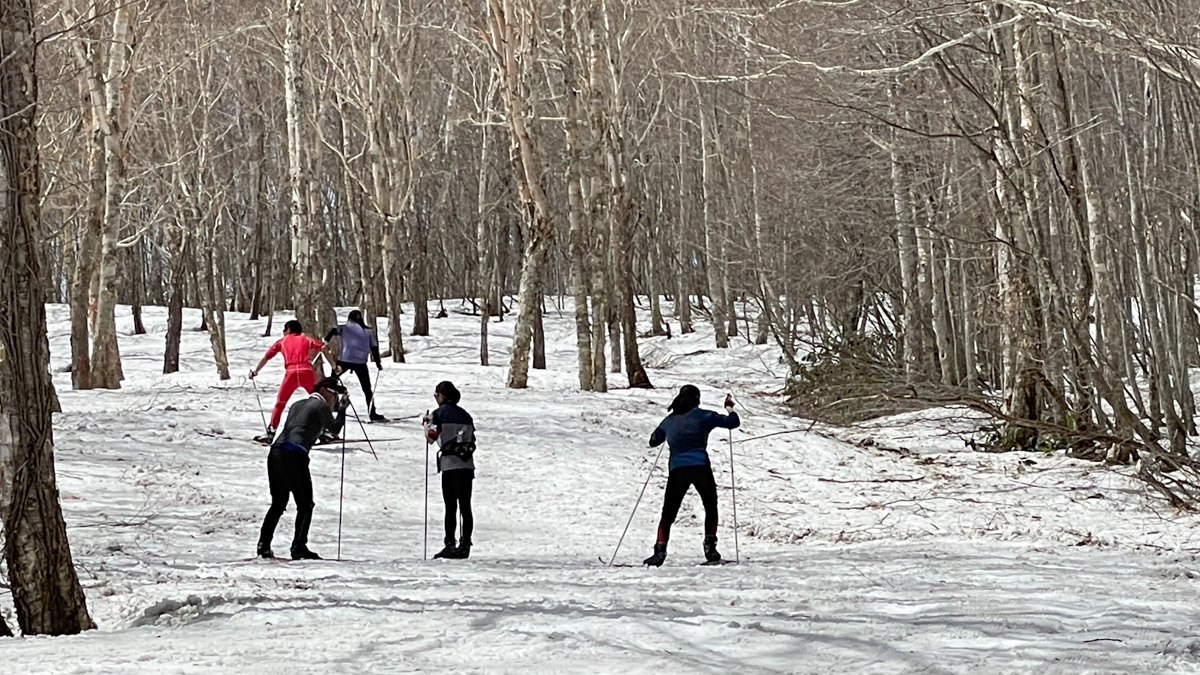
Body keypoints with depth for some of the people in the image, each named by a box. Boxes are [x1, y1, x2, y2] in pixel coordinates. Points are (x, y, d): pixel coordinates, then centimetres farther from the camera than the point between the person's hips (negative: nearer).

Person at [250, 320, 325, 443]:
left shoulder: (282, 341, 24)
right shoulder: (306, 339, 23)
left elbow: (266, 357, 28)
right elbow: (324, 347, 9)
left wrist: (255, 372, 40)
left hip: (291, 373, 0)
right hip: (307, 372, 0)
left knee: (280, 403, 14)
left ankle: (270, 432, 9)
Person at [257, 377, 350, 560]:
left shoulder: (297, 405, 26)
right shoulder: (321, 405, 4)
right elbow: (335, 430, 9)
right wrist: (342, 408, 19)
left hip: (275, 452, 7)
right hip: (294, 456, -7)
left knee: (278, 503, 17)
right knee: (305, 505, 4)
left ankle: (264, 546, 9)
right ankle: (299, 548, -3)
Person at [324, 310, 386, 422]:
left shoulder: (345, 328, 7)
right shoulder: (368, 331, 12)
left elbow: (334, 330, -10)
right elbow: (374, 347, 10)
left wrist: (325, 341, -13)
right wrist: (378, 363, 15)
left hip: (344, 360, -1)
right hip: (360, 362, 1)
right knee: (367, 389, 8)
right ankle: (373, 414, 3)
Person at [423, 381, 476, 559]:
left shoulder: (440, 413, -3)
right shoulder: (465, 414, 13)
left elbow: (431, 437, -7)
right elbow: (472, 440, 14)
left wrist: (427, 424, 9)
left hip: (450, 464, -5)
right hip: (467, 464, 5)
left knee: (450, 506, -5)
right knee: (465, 506, 7)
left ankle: (450, 545, -7)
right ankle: (465, 544, 7)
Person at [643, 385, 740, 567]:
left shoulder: (669, 420, 12)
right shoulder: (702, 416, 2)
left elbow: (653, 441, 25)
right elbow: (733, 422, 4)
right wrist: (729, 408, 24)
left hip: (677, 470, 2)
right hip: (700, 468, -2)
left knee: (668, 513, 9)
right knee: (711, 508, 17)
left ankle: (660, 550, -5)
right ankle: (710, 547, 6)